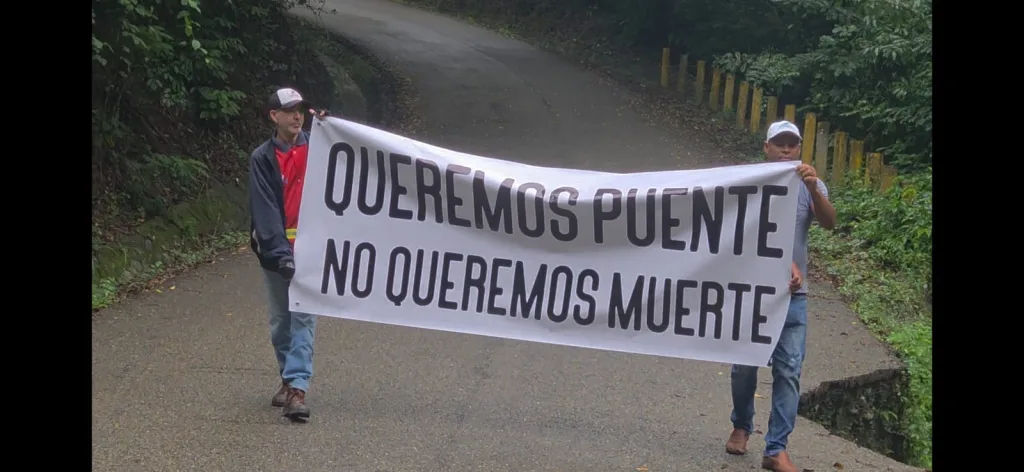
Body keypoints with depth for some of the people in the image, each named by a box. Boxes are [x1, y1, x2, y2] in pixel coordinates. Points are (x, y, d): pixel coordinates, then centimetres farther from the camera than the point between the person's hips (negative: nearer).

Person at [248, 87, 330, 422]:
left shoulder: (315, 147, 3)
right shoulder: (262, 158, -3)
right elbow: (265, 210, -11)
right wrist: (280, 252, -22)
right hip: (275, 249, 1)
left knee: (304, 317, -8)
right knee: (281, 321, 12)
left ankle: (297, 387, -13)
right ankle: (288, 378, 28)